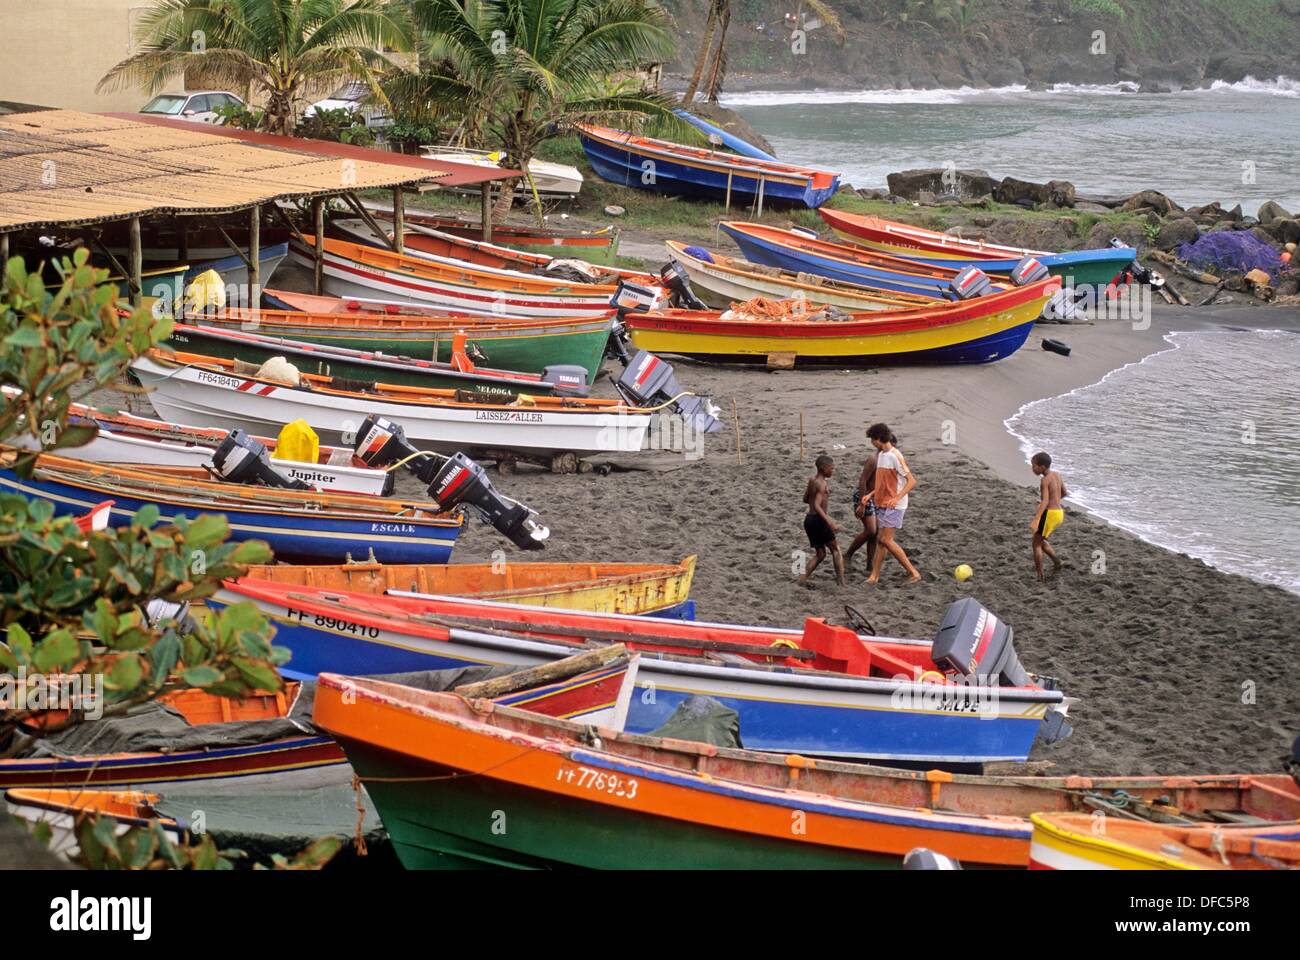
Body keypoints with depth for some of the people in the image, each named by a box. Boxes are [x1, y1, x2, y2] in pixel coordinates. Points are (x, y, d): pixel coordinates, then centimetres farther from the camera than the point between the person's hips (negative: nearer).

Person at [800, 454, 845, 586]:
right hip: (818, 520, -8)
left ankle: (803, 579, 2)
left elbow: (805, 499, 20)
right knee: (835, 548, 4)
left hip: (809, 519, 8)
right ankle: (841, 581, -4)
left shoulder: (812, 479, 10)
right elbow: (816, 506, -24)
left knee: (820, 553, 14)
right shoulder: (823, 484, -15)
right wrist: (830, 522, -29)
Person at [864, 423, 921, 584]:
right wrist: (871, 495, 12)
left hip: (894, 506, -9)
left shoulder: (895, 456, -16)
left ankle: (913, 572, -8)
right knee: (880, 539, 7)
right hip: (881, 504, 9)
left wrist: (897, 498, -30)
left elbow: (911, 481, -19)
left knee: (886, 540, -13)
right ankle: (875, 576, 8)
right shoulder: (879, 454, 12)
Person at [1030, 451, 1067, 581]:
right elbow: (1064, 493, 23)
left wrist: (1036, 519, -37)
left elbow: (1044, 502, -28)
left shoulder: (1045, 480, -17)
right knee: (1040, 541, 25)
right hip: (1059, 512, 9)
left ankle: (1040, 575, 0)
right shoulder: (1057, 475, 8)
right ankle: (1056, 562, 18)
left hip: (1049, 513, -9)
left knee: (1036, 544, 2)